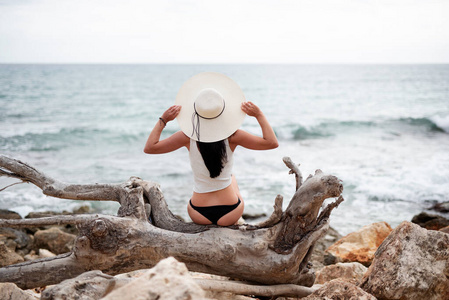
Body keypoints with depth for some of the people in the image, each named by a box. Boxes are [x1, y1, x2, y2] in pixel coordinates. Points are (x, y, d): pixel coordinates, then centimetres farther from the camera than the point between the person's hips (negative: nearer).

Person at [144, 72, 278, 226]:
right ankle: (231, 224, 55)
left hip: (199, 215, 1)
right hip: (230, 214, 0)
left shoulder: (188, 136, -15)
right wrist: (259, 115, -4)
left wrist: (163, 120, -4)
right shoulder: (232, 136, -17)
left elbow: (149, 147, -8)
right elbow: (272, 143, -9)